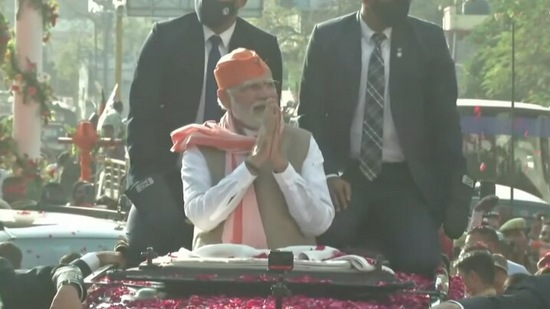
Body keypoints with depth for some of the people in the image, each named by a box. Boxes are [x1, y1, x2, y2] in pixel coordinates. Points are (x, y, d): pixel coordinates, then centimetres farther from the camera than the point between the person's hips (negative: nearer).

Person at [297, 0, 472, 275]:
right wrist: (328, 172, -10)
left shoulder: (428, 40, 4)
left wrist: (454, 190, -1)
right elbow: (310, 114, 4)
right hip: (345, 175, 0)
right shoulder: (327, 38, 2)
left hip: (407, 180, 0)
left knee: (420, 261, -22)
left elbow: (445, 120, 6)